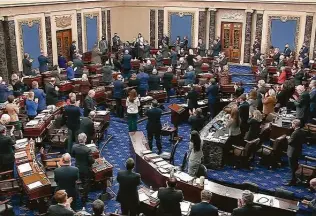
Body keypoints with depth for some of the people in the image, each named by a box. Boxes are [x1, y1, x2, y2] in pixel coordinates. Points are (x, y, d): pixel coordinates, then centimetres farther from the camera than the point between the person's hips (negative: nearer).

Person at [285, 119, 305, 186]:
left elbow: (290, 142, -23)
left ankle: (292, 181, 10)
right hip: (298, 152, 9)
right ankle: (294, 179, 33)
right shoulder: (302, 132, 2)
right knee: (295, 166, 21)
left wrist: (288, 138, -4)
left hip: (292, 152, -9)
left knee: (292, 168, 2)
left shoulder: (295, 133, -25)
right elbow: (303, 141, 12)